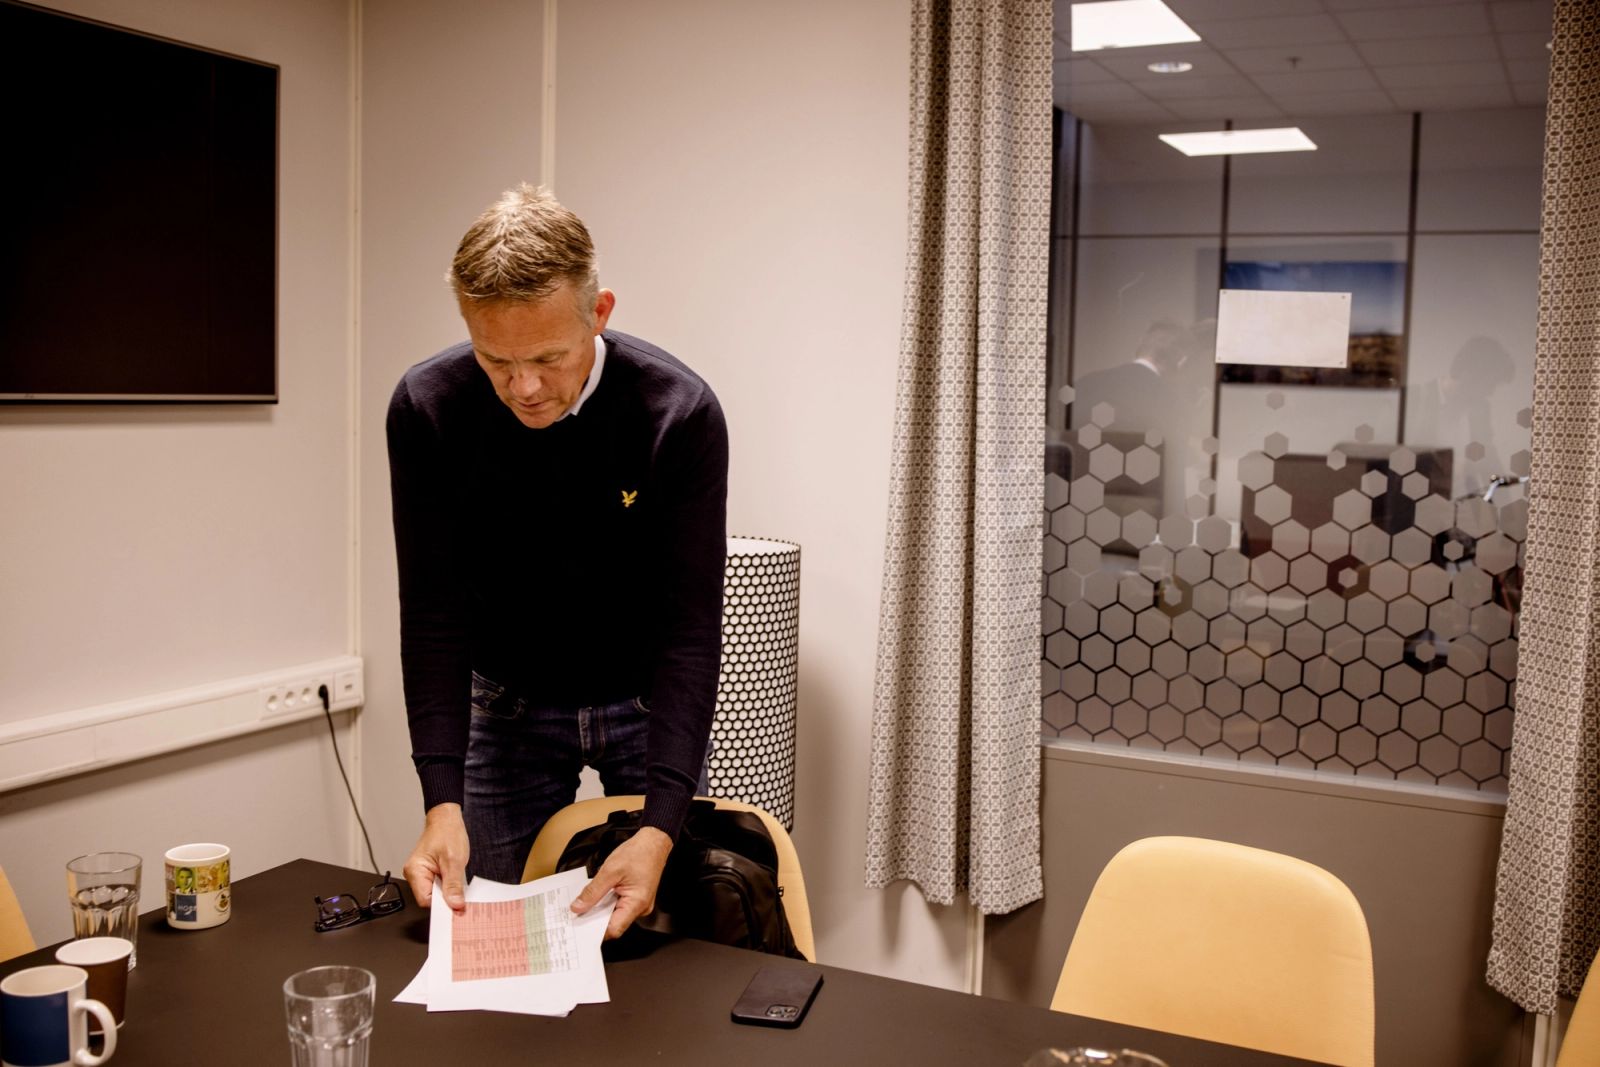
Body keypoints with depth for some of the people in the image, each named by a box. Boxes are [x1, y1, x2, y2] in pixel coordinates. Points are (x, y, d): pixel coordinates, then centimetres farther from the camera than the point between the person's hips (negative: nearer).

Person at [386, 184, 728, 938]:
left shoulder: (680, 414, -26)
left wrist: (660, 828, -35)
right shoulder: (426, 410, -21)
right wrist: (441, 801, -29)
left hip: (650, 702, -1)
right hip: (509, 704, 1)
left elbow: (690, 626, -26)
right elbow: (434, 615, -18)